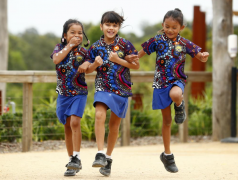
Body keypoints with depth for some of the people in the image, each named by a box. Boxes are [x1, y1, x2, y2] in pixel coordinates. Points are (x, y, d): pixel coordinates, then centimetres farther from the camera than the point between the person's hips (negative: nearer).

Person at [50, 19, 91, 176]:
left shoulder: (83, 51, 0)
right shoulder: (60, 48, 2)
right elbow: (56, 59, -18)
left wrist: (87, 64, -20)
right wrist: (70, 45, -17)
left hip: (79, 92, -3)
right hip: (63, 93, 3)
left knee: (75, 122, -19)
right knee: (67, 126, 8)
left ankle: (76, 157, -18)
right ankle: (72, 160, 16)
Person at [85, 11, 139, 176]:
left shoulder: (125, 45, -3)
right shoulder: (95, 47, 2)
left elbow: (137, 65, -2)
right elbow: (88, 70, 9)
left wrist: (118, 60, -14)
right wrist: (95, 64, -13)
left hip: (122, 88, 0)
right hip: (103, 87, 0)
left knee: (115, 123, 8)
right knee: (99, 115, -25)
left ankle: (108, 158, 23)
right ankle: (100, 154, -25)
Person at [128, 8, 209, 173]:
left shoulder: (184, 43, -2)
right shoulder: (158, 41, -2)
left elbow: (200, 57, 3)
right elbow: (143, 52, 5)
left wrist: (204, 56, -21)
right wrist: (133, 58, -16)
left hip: (177, 81, -1)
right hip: (161, 83, 1)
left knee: (175, 95, -40)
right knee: (167, 120, 7)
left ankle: (180, 105, -2)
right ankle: (167, 154, 20)